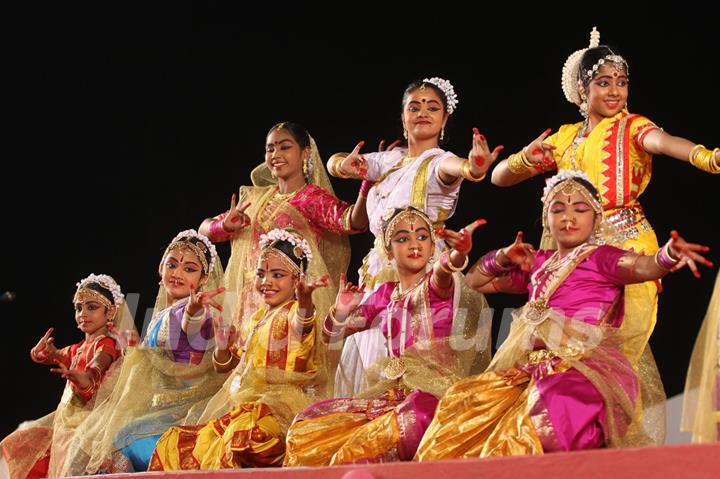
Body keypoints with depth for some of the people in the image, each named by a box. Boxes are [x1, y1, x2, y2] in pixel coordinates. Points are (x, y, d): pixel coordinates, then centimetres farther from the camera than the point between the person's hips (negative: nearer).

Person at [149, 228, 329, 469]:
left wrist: (305, 301, -51)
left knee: (246, 432, -41)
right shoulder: (253, 321, 21)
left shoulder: (295, 312, -1)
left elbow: (302, 323, -29)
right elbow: (224, 366, 28)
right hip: (240, 400, 8)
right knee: (175, 441, -6)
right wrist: (222, 347, 6)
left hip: (278, 401, -7)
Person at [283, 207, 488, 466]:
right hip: (391, 393, 6)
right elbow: (332, 336, 24)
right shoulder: (384, 296, 18)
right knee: (305, 428, -6)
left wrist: (457, 255, -48)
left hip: (432, 391, -6)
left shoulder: (435, 284, 4)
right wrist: (341, 311, 0)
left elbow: (443, 270, -23)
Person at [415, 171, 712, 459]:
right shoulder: (537, 264, 23)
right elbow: (476, 281, 33)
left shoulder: (599, 258, 5)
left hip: (588, 366, -7)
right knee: (462, 403, -5)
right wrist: (504, 258, 13)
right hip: (534, 368, 7)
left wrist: (667, 255, -41)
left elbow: (641, 266, -18)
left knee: (551, 416, -38)